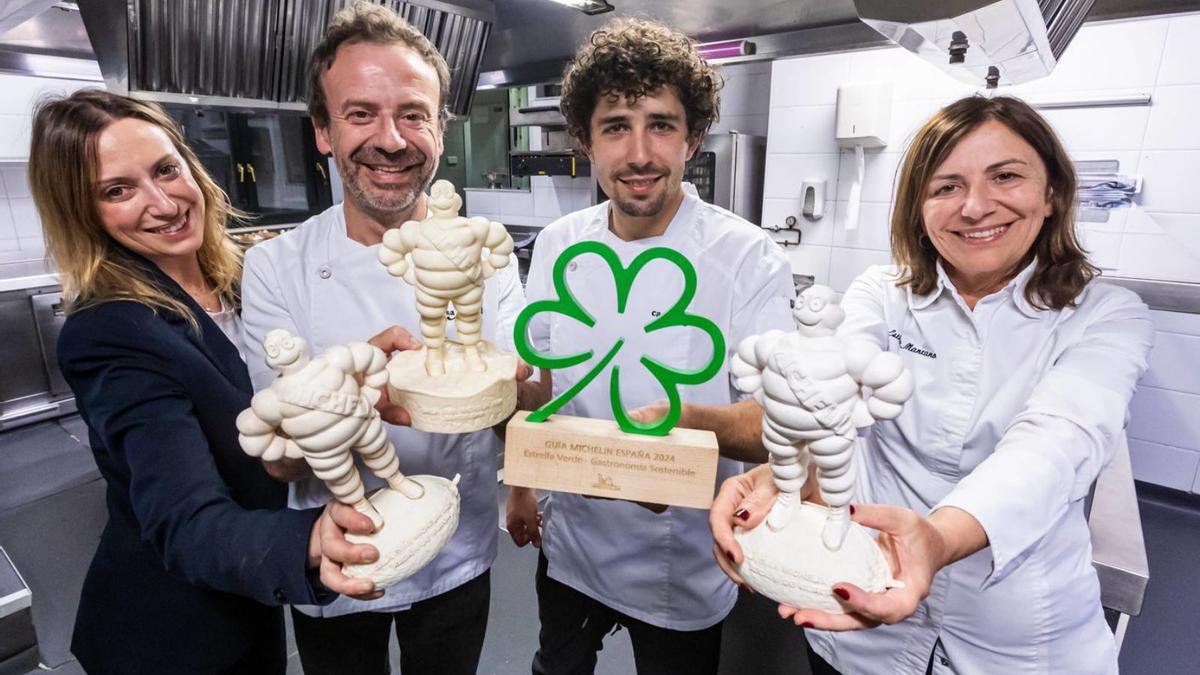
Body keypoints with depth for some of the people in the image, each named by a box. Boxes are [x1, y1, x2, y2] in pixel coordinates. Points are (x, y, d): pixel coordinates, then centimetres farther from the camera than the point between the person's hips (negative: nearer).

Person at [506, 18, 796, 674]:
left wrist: (686, 420, -42)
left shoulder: (750, 260, -19)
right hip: (569, 543, 4)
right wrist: (520, 484, 11)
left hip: (684, 568, -3)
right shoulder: (557, 245, -6)